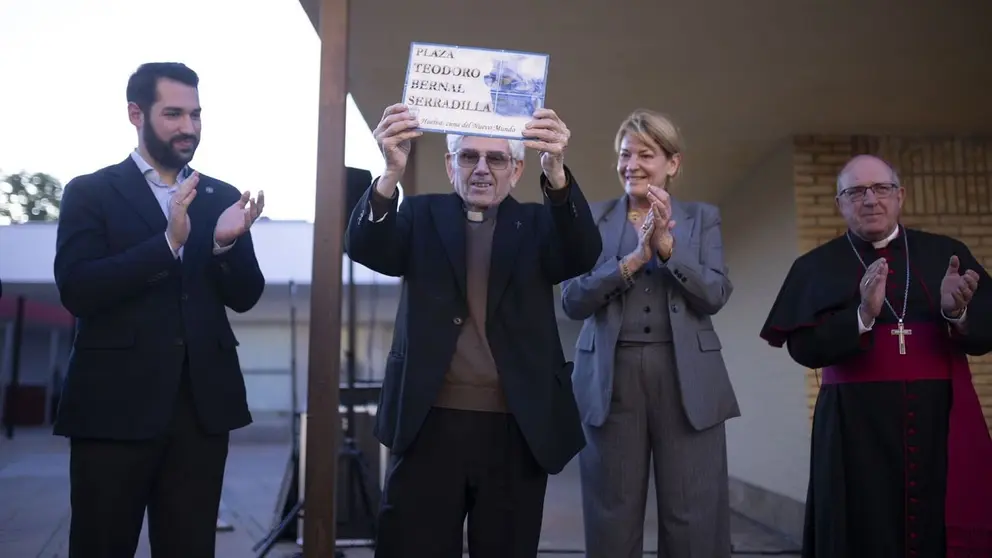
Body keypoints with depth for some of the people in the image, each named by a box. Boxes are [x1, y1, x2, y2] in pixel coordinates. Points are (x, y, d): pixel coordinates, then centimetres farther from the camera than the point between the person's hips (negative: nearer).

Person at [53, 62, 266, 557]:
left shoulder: (222, 197, 10)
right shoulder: (89, 192, 2)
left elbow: (244, 298, 7)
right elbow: (76, 290, -11)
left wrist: (227, 242, -13)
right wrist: (167, 241, -22)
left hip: (202, 403, 3)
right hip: (114, 404, -2)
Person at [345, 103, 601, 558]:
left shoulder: (536, 225, 7)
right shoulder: (422, 216, 8)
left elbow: (584, 255, -13)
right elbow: (365, 248, -10)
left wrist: (556, 171, -31)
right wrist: (391, 173, -30)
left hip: (517, 429, 1)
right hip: (430, 423, 0)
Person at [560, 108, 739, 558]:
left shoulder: (702, 218, 10)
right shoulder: (592, 220, 8)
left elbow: (715, 296, -2)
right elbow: (572, 300, -3)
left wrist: (666, 245, -13)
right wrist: (634, 258, -14)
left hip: (687, 379, 0)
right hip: (611, 377, 0)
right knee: (612, 520, 6)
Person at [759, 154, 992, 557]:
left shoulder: (946, 253, 8)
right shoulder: (816, 266, 3)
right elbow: (803, 347, -7)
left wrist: (955, 313, -18)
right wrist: (863, 316, -23)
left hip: (941, 423, 2)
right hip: (855, 427, -1)